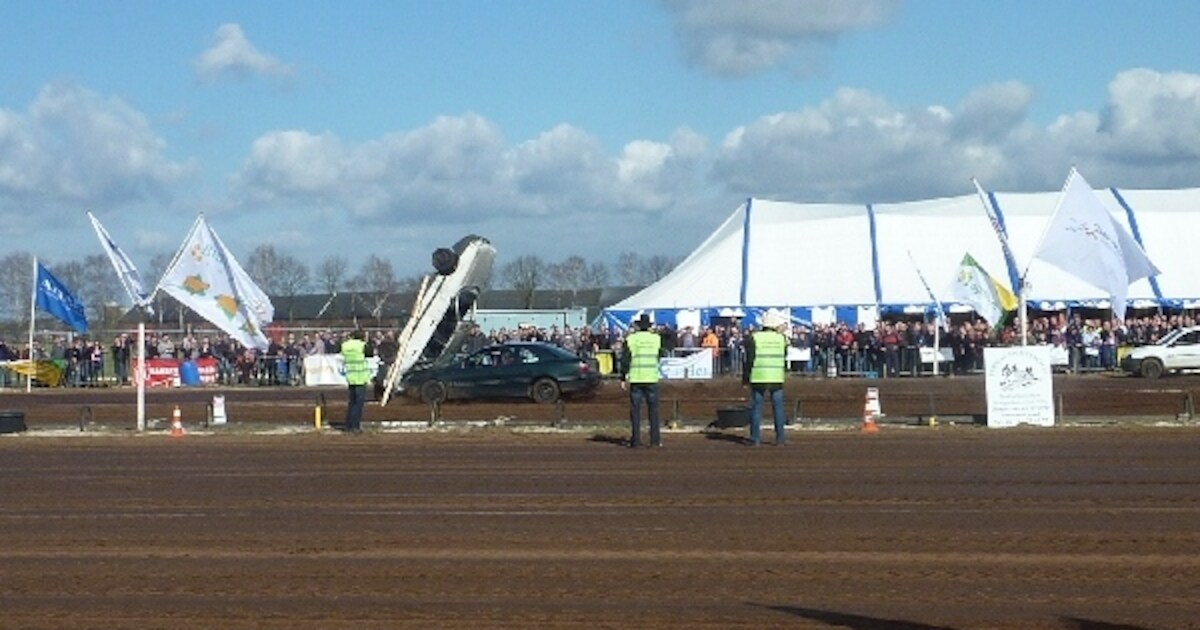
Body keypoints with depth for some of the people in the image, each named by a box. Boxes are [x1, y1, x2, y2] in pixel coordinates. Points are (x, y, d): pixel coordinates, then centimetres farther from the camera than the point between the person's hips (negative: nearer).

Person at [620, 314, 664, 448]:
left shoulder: (631, 339, -3)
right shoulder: (656, 339, 0)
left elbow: (625, 360, -4)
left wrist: (623, 378, 3)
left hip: (635, 378, -1)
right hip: (652, 379, 1)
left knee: (635, 409, 3)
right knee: (653, 409, 8)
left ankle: (635, 439, 0)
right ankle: (655, 439, 4)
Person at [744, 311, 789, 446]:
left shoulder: (754, 338, -5)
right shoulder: (781, 339, 1)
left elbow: (749, 360, -5)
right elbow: (784, 357, 10)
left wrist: (745, 378, -1)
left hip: (758, 379, -1)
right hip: (777, 379, 1)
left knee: (756, 408, 5)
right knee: (778, 408, 9)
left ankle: (755, 438, 3)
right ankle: (780, 438, 9)